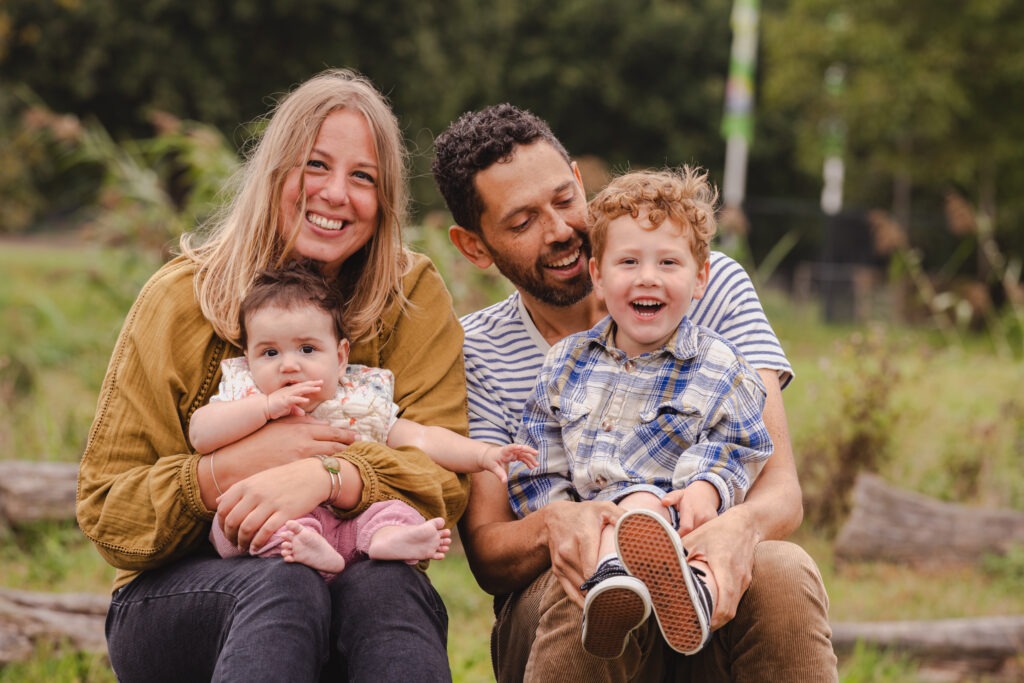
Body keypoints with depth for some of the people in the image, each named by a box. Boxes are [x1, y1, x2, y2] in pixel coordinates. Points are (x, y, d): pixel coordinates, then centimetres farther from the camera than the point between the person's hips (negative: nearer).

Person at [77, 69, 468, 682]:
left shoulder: (415, 297, 2)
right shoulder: (184, 299, -1)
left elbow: (446, 482, -9)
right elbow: (104, 512, -3)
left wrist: (328, 476, -29)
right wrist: (235, 466, -21)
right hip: (182, 598, -1)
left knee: (386, 587, -35)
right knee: (283, 583, -36)